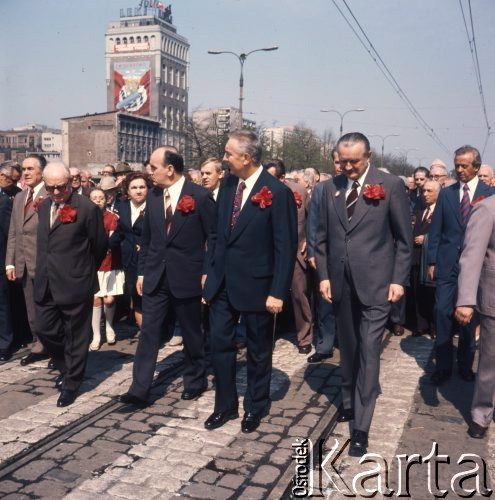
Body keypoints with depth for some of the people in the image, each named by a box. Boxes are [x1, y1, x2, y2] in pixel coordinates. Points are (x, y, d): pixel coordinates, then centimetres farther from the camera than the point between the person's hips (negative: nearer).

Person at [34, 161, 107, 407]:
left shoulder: (88, 209, -13)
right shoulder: (43, 206, 8)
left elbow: (100, 245, -3)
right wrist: (43, 270, 17)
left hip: (74, 284, -6)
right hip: (46, 284, 7)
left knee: (75, 336, 6)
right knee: (44, 330, 13)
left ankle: (71, 383, 22)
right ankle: (67, 368, 36)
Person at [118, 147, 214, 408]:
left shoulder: (201, 196, -11)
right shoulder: (153, 196, 6)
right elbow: (146, 237, 12)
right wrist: (141, 271, 10)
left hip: (187, 277, -4)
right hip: (155, 277, 4)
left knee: (192, 333, 11)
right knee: (148, 333, 2)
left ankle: (195, 381, 31)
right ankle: (139, 390, 7)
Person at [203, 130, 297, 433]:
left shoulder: (278, 193, -15)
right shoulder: (228, 185, 4)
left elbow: (286, 246, -15)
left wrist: (278, 292, -16)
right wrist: (208, 271, 9)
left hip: (256, 285, -5)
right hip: (222, 283, 6)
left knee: (259, 351, 12)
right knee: (220, 344, 11)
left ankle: (256, 408, 31)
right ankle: (225, 405, 28)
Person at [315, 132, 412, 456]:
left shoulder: (391, 185, -5)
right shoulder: (332, 188, 6)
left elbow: (404, 238, -2)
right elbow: (322, 236, 10)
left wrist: (399, 279, -6)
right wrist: (324, 275, 4)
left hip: (375, 282, -4)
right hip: (340, 282, 4)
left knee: (368, 353, -4)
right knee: (348, 349, 16)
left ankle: (361, 427, 3)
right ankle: (351, 402, 35)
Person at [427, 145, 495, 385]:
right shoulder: (446, 193, 7)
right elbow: (435, 230, 6)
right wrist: (432, 261, 1)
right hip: (447, 264, 1)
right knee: (442, 312, -1)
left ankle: (465, 365, 23)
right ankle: (443, 366, 11)